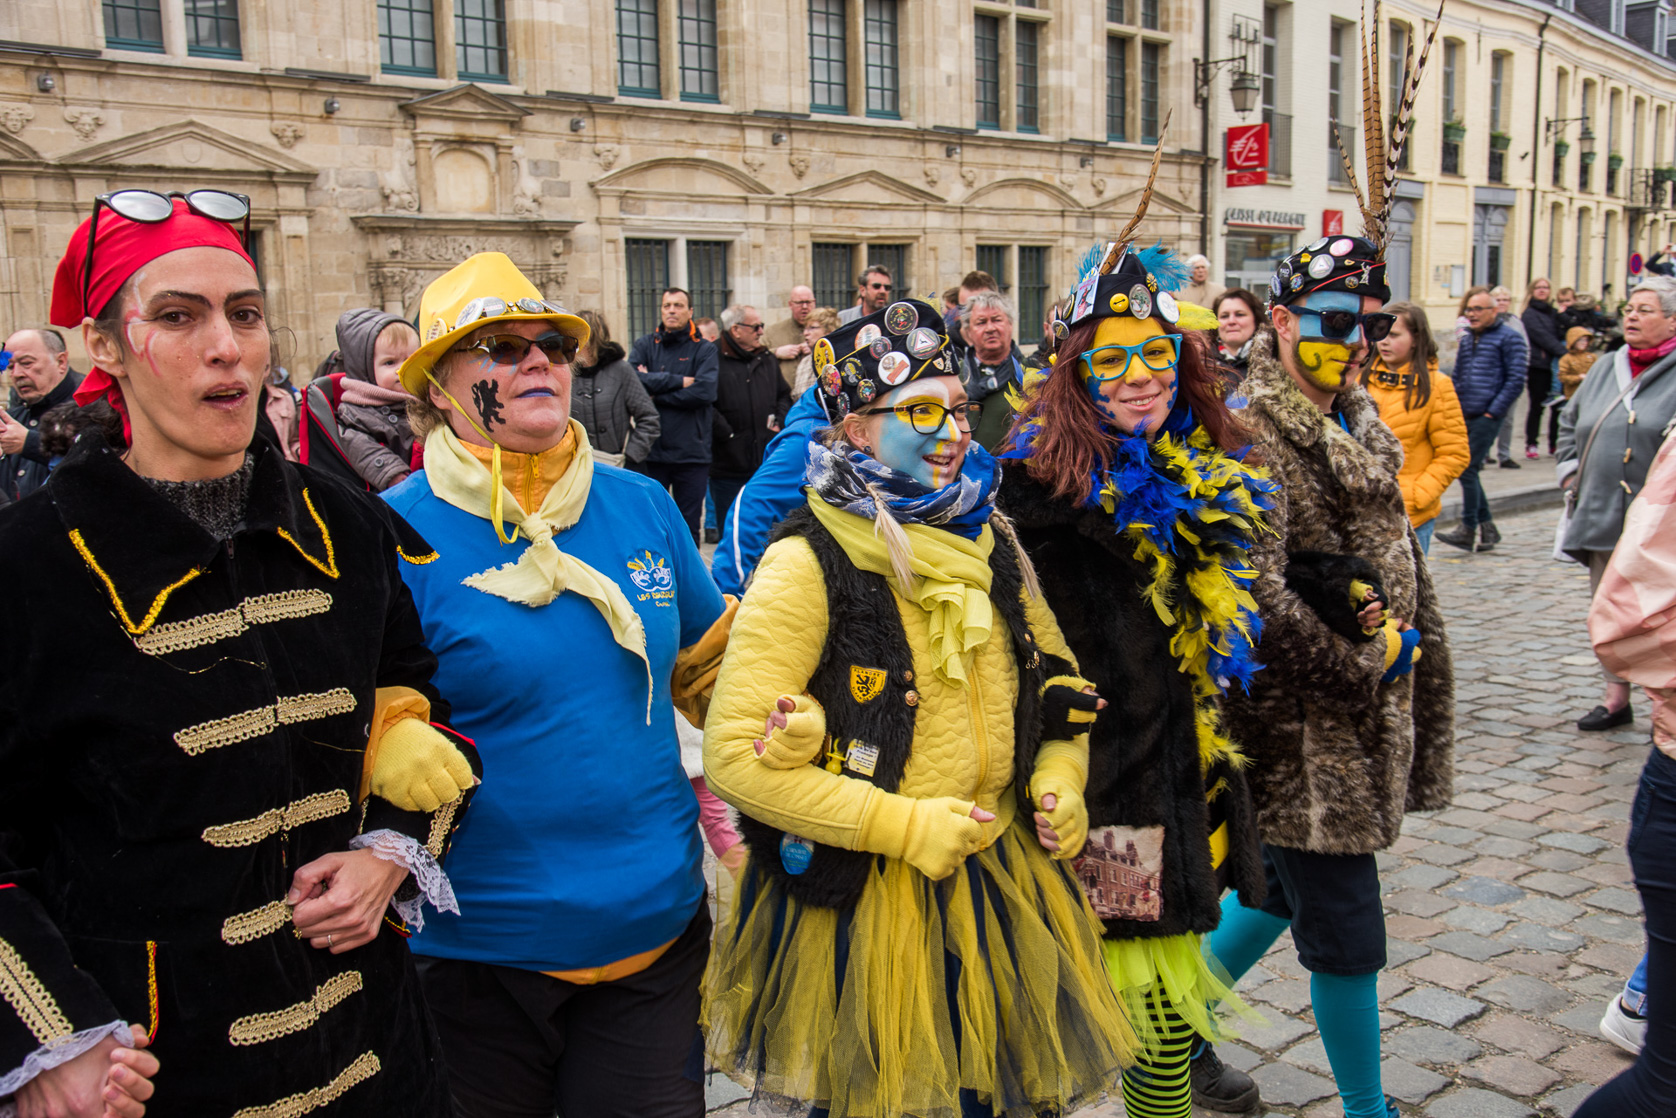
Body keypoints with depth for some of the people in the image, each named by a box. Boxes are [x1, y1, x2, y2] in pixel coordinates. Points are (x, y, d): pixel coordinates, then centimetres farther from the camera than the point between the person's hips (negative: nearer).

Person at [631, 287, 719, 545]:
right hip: (652, 451, 1)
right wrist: (678, 381, -12)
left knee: (689, 527, 7)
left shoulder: (704, 350, 4)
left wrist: (656, 392, -8)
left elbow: (705, 392, -12)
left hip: (692, 453, -1)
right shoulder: (645, 344, 9)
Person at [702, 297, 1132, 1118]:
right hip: (865, 898, -6)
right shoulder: (808, 563, -15)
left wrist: (1060, 778, 0)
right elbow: (732, 753, -18)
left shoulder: (986, 537, 5)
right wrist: (901, 825, -20)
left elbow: (1053, 676, 19)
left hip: (1002, 882, 6)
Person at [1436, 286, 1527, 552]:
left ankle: (1469, 531, -4)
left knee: (1467, 469, -11)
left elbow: (1515, 380, -8)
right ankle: (1487, 528, 19)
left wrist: (1493, 411, -11)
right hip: (1464, 417, 7)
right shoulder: (1467, 339, 18)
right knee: (1468, 470, 8)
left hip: (1487, 417, -7)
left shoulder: (1508, 338, -3)